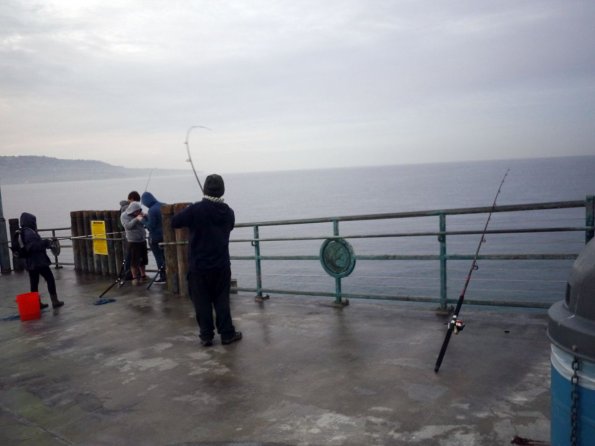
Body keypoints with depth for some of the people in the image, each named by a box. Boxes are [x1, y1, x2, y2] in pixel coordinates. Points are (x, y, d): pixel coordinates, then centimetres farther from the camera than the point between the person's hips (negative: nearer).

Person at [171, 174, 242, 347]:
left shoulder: (195, 209, -15)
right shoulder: (228, 212, -1)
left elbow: (174, 222, -3)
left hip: (198, 266, -3)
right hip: (221, 265, 3)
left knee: (202, 302, 7)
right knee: (222, 301, 12)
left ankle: (206, 336, 13)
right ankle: (227, 334, 16)